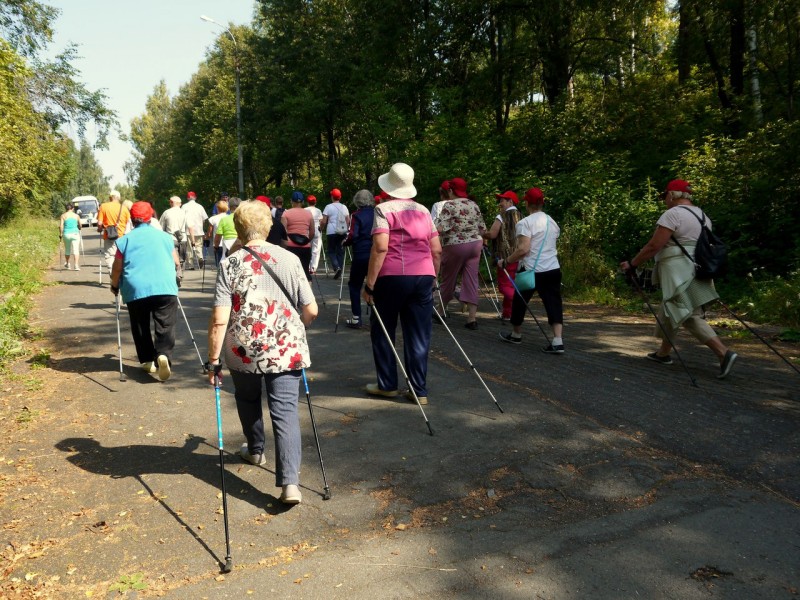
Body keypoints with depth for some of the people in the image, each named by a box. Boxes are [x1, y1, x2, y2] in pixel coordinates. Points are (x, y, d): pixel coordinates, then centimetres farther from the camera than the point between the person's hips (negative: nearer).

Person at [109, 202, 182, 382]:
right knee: (165, 327, -1)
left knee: (141, 328, 16)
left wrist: (115, 286, 22)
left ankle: (148, 361, 20)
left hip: (136, 290, 0)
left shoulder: (125, 240, 5)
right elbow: (176, 263, 15)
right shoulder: (165, 236, 10)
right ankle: (164, 355, -24)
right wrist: (178, 276, 34)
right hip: (165, 288, 0)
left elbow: (117, 268, 6)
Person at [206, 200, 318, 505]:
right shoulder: (290, 259, -2)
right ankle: (290, 482, -9)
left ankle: (255, 450, 47)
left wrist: (213, 359, -4)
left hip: (243, 351, 0)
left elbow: (219, 319, -12)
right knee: (285, 411, 2)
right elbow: (311, 310, -1)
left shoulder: (229, 265, -6)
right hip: (286, 349, 0)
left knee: (248, 400, 26)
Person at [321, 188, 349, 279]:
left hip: (332, 232, -3)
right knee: (340, 251, 8)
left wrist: (321, 226, 13)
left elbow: (324, 222, -5)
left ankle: (336, 267, -17)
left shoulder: (329, 207, -3)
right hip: (343, 232, 3)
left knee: (331, 251, 5)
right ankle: (339, 271, 7)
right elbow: (348, 221, 7)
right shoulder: (344, 207, 8)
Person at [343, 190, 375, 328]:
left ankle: (356, 318, 3)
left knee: (354, 285, 8)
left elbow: (352, 235, -14)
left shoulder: (357, 216, -6)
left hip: (361, 256, -4)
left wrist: (345, 242, 4)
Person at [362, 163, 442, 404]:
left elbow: (380, 247, -14)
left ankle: (387, 385, 17)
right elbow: (437, 250, 12)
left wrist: (369, 284, -12)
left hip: (392, 276, -4)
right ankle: (419, 390, 10)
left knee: (382, 331, 12)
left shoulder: (384, 209, -1)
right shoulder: (423, 211, 14)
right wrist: (433, 277, 23)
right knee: (418, 335, 7)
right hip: (423, 276, 4)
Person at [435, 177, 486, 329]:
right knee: (471, 279, 3)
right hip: (475, 244, 5)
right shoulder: (474, 205, 10)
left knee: (448, 279, 10)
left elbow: (440, 228, -18)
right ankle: (472, 317, -2)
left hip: (455, 246, -4)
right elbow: (482, 229, 11)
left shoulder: (449, 205, -7)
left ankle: (441, 310, 26)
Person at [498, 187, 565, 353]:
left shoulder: (525, 223, -9)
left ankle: (516, 335, 31)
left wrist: (506, 261, -11)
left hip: (531, 269, -5)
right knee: (554, 303, 1)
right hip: (553, 269, 5)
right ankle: (557, 342, -11)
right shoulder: (552, 222, 13)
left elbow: (524, 249, -19)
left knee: (519, 301, 15)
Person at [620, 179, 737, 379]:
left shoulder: (672, 214, -11)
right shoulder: (701, 215, 17)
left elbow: (653, 246, -15)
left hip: (679, 272, -9)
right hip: (695, 270, 9)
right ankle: (663, 353, 26)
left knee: (689, 316, -10)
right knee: (668, 310, 16)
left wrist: (632, 264, -8)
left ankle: (724, 353, -18)